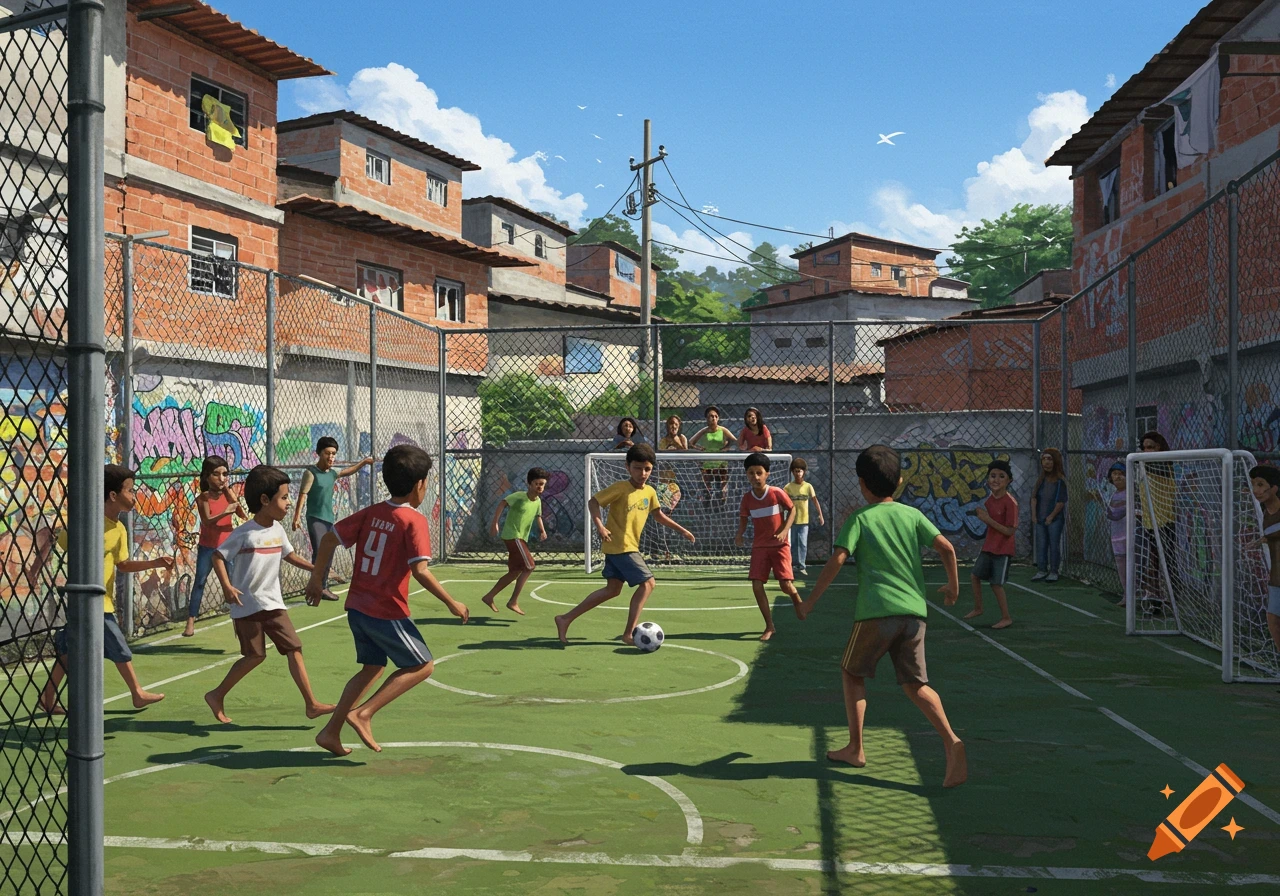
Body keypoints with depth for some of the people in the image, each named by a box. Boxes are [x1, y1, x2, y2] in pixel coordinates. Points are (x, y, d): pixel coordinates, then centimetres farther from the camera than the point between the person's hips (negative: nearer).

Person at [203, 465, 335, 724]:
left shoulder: (278, 530, 5)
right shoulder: (245, 533, -15)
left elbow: (289, 555, 19)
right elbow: (218, 556, -12)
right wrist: (227, 587, -23)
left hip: (273, 603, 7)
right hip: (248, 604, -7)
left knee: (294, 648, 1)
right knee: (256, 655, -4)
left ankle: (311, 704, 3)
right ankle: (217, 696, 16)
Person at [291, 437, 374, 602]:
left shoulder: (333, 473, 8)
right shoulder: (311, 473, -12)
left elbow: (349, 471, 29)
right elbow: (302, 495, -17)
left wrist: (364, 462, 19)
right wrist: (296, 517, -23)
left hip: (329, 519, 7)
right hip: (315, 519, -7)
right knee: (319, 553, -14)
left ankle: (323, 587, 20)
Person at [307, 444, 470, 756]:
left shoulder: (371, 513, 6)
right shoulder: (413, 521, -14)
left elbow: (329, 538, 6)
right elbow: (420, 570, -22)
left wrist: (316, 579, 17)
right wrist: (452, 604, -14)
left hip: (357, 607, 7)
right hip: (387, 612, -7)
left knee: (373, 668, 22)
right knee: (422, 666, 6)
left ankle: (331, 732, 20)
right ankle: (363, 713, -4)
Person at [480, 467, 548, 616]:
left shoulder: (538, 501, 8)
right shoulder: (519, 496, -14)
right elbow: (502, 503, -12)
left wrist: (542, 530, 8)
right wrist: (495, 522, -19)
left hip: (522, 539, 9)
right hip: (512, 535, -9)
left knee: (515, 572, 10)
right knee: (529, 566, -15)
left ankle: (489, 597, 20)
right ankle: (513, 602, -9)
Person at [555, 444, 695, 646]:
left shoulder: (649, 492, 8)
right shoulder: (621, 488, -14)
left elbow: (658, 514, 22)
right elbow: (593, 502, -13)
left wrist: (681, 530, 21)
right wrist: (599, 526, -26)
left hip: (630, 547, 9)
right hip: (620, 547, -9)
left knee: (613, 589, 12)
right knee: (647, 583, -9)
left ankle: (566, 619, 15)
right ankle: (629, 633, -4)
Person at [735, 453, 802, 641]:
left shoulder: (777, 493, -14)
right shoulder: (747, 498, -5)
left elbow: (792, 509, -2)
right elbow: (743, 518, 8)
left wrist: (785, 530, -14)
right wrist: (739, 534, -11)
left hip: (780, 545, -3)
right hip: (759, 546, 3)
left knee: (786, 584, -10)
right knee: (756, 586, -8)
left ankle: (797, 600, 29)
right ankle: (769, 626, 5)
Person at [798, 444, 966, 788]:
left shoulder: (859, 518, 1)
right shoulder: (912, 515, 11)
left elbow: (837, 559, -9)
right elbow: (946, 547, 4)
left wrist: (810, 600, -3)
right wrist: (953, 584, 20)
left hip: (876, 612, -4)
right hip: (915, 611, 4)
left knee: (852, 672, 17)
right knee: (916, 684, 9)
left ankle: (855, 748, 17)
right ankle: (951, 741, -14)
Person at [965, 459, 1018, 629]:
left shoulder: (1010, 502, -21)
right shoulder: (989, 499, 2)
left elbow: (1009, 531, -22)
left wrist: (988, 520, -25)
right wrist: (980, 514, -5)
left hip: (1003, 550, -8)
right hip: (988, 547, 8)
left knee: (996, 584, -3)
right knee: (975, 576, 15)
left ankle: (1006, 618, 13)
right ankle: (978, 609, 35)